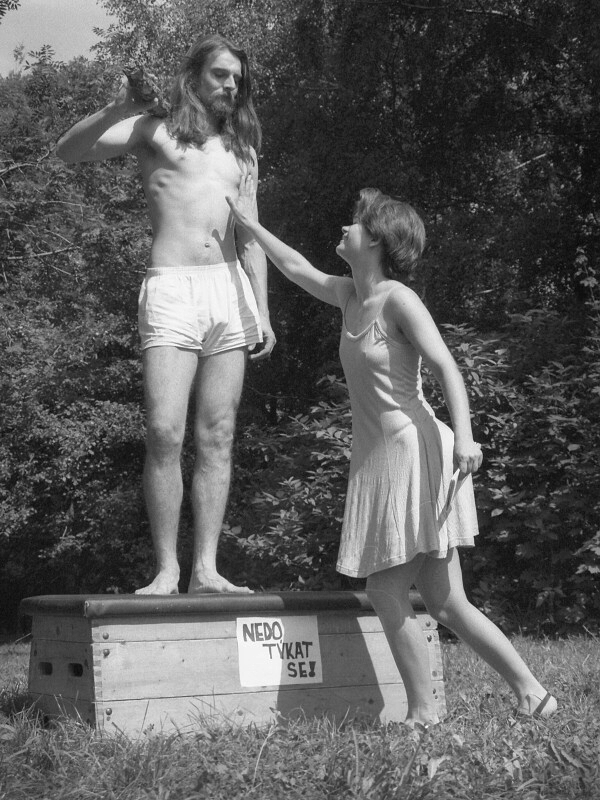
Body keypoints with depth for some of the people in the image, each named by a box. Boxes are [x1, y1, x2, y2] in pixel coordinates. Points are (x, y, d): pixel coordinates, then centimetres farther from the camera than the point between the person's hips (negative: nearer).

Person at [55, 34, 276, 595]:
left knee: (216, 437, 0)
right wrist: (119, 106, -17)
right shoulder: (154, 131, 8)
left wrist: (263, 312, 12)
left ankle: (206, 570, 1)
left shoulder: (241, 149, 21)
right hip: (171, 292, -4)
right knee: (164, 434, -13)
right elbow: (68, 151, -2)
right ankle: (166, 570, -7)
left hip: (231, 291, 4)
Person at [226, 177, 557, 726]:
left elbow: (447, 368, -19)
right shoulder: (348, 296, 14)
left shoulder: (398, 299, -10)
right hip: (378, 461, 8)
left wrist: (464, 435, -32)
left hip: (415, 451, -8)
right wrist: (250, 225, 37)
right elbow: (296, 268, 31)